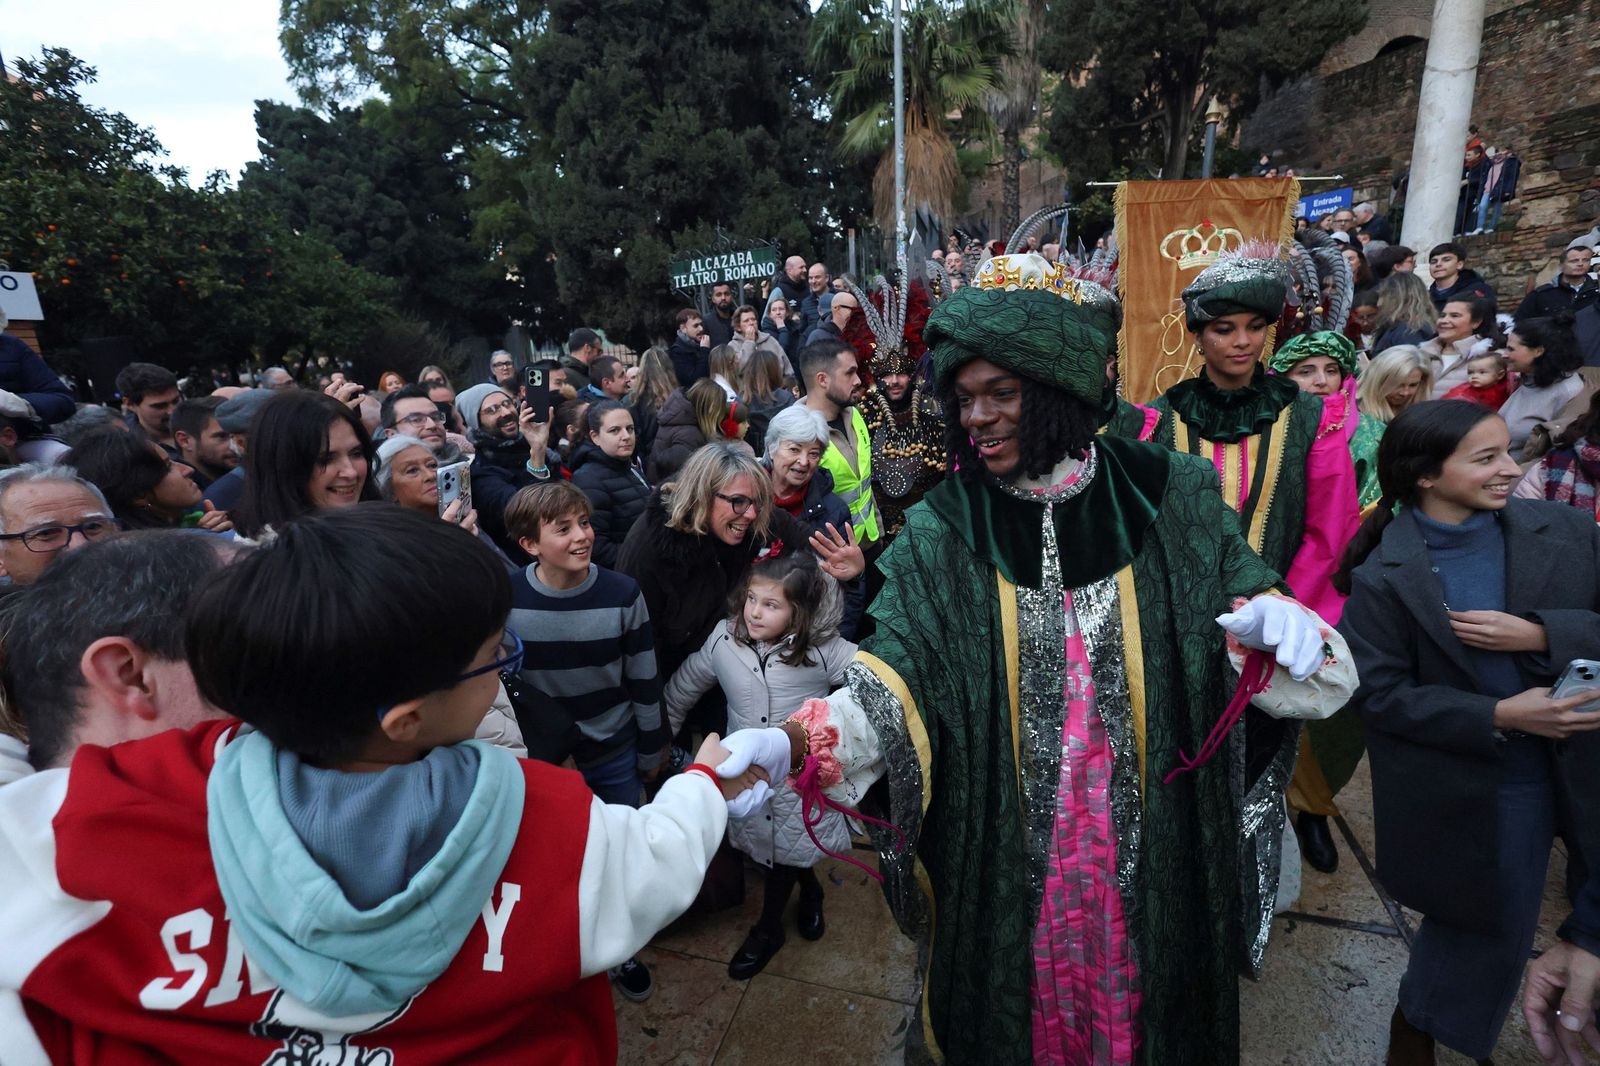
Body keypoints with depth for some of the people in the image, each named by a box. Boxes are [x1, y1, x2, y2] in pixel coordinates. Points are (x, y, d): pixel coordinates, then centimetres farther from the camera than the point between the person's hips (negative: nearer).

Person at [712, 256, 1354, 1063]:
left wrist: (1281, 623, -26)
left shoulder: (1175, 500, -8)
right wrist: (795, 742, -35)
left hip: (1151, 850, 1)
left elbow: (1243, 618, -2)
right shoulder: (943, 532, -11)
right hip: (1003, 857, -1)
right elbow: (893, 681, -18)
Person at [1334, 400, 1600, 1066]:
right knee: (1485, 921, 14)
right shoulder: (1381, 577, -16)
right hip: (1466, 785, -3)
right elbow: (1377, 692, -15)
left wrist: (1538, 635, -21)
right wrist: (1497, 717, -22)